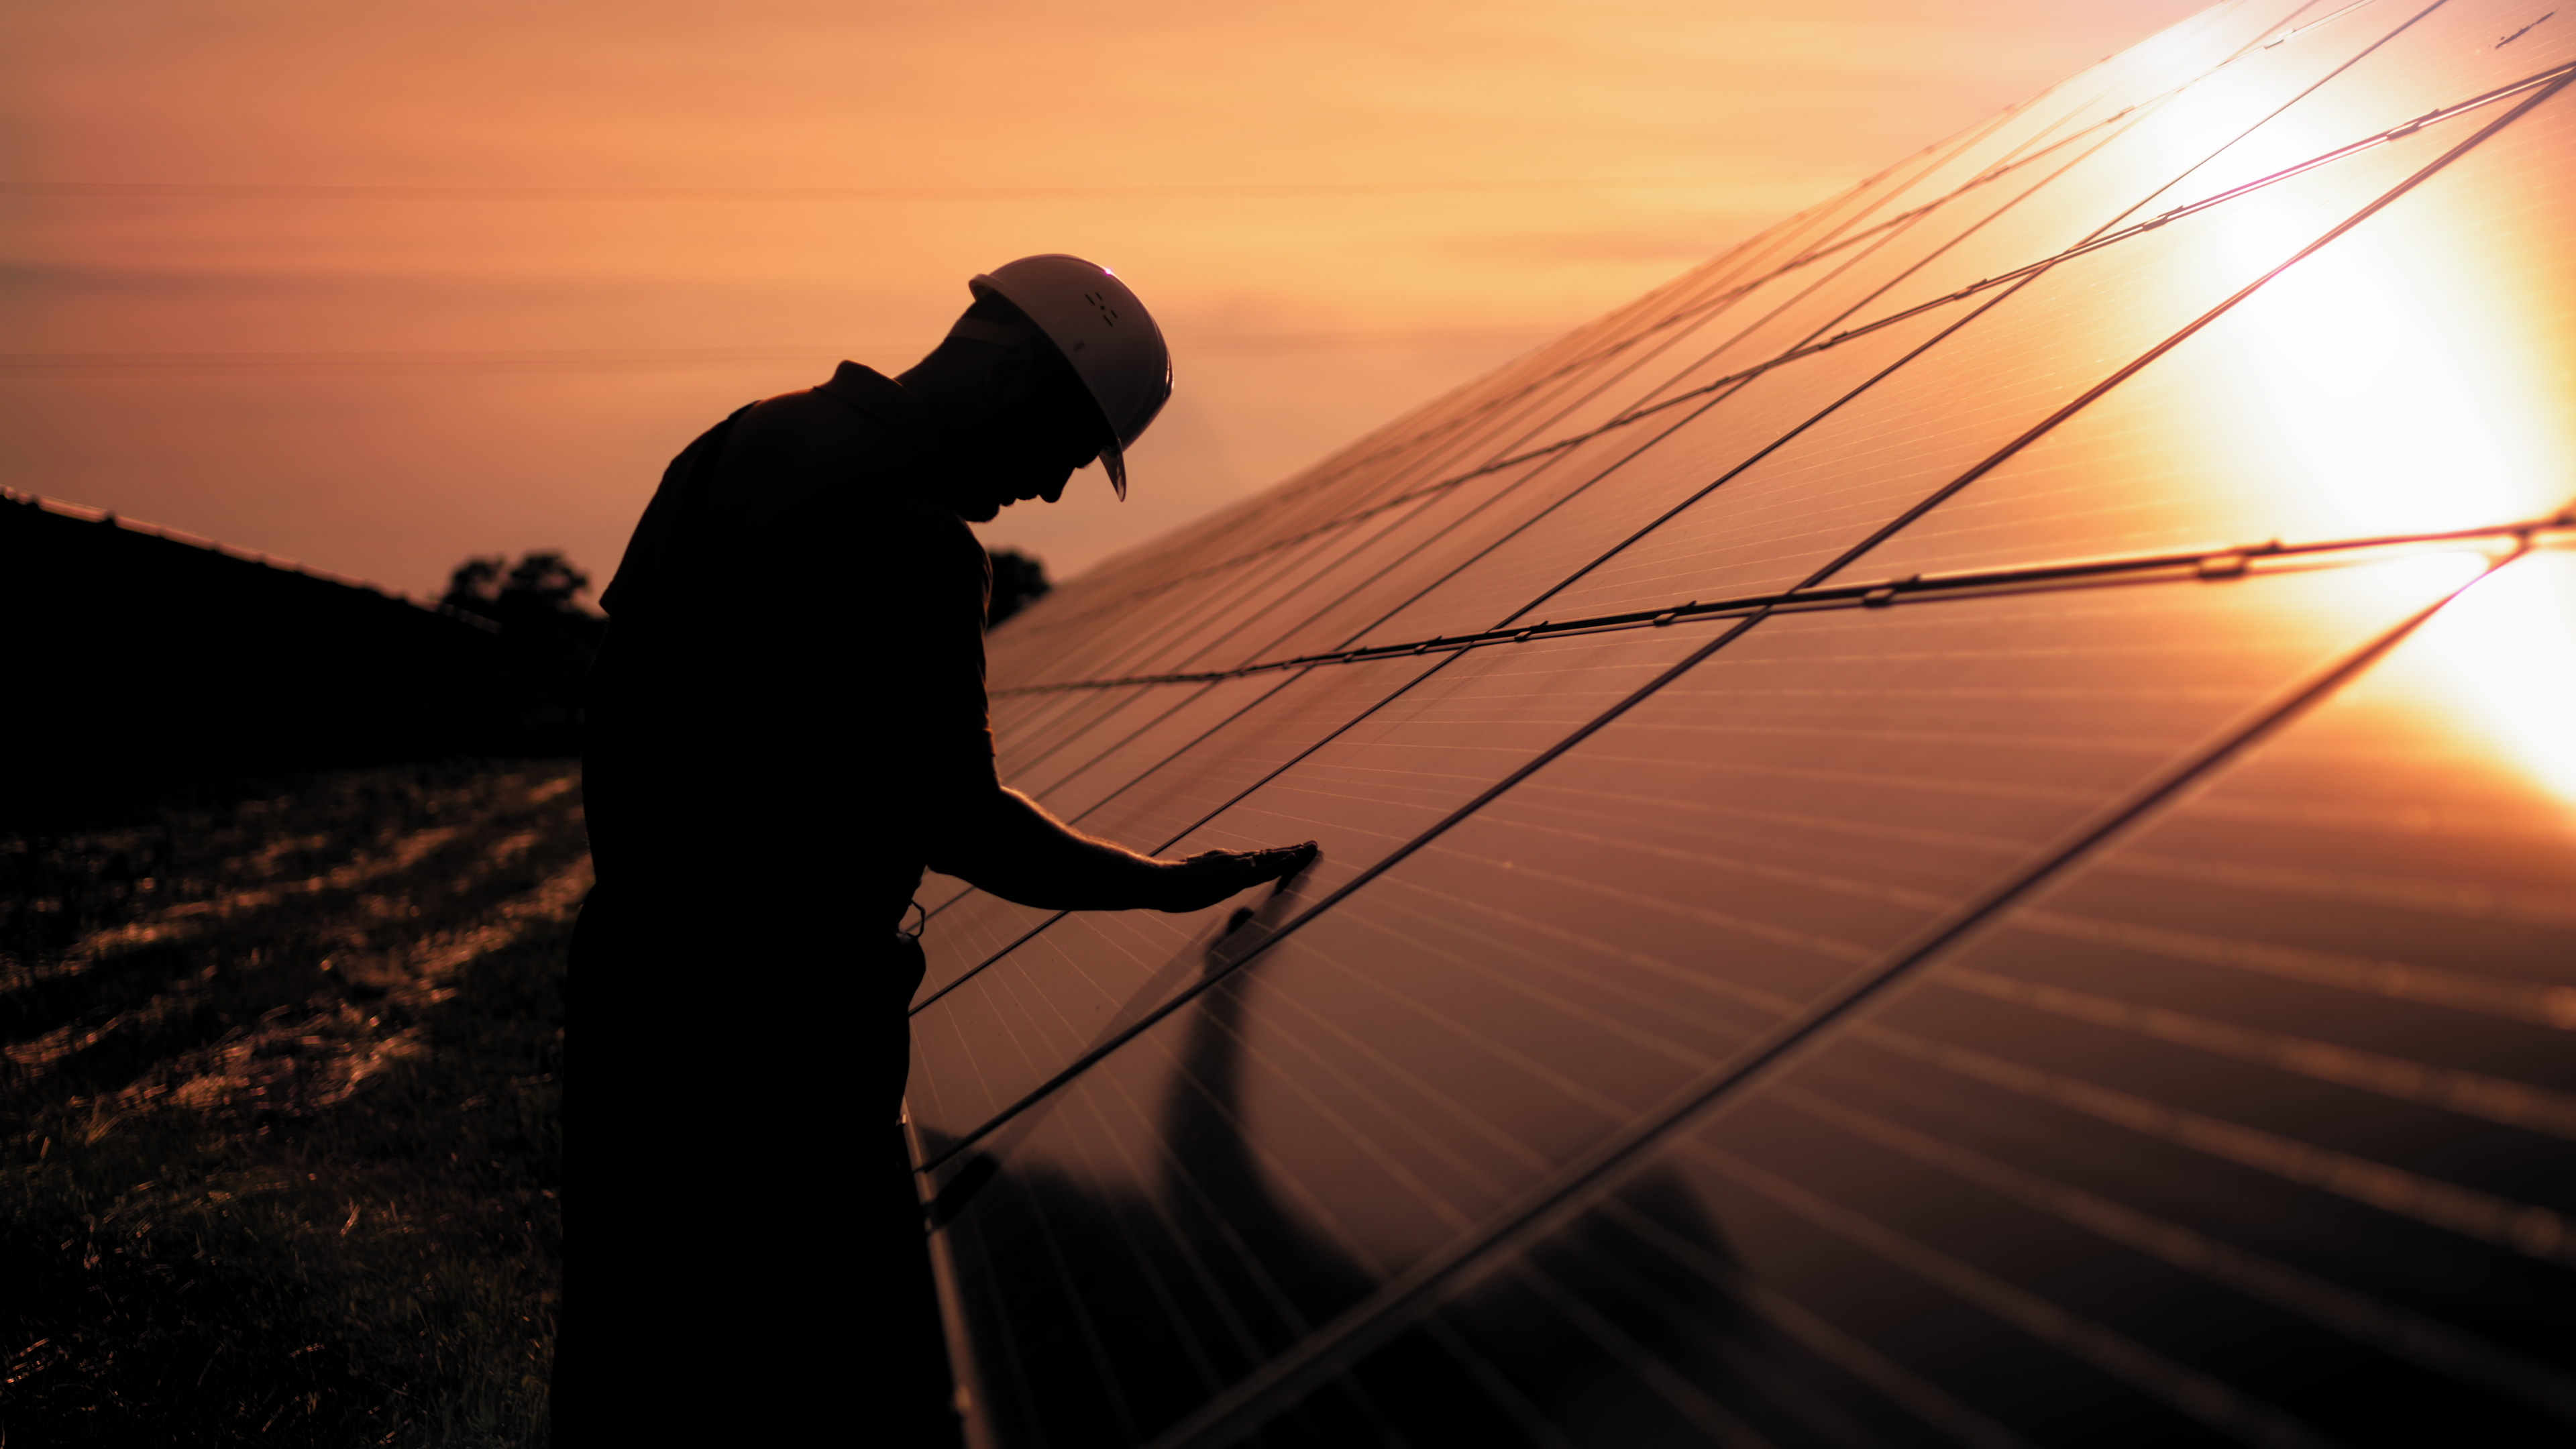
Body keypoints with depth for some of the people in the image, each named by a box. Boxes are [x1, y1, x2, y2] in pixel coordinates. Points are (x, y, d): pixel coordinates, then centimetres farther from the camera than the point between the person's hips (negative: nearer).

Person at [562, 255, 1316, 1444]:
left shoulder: (743, 444, 6)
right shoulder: (909, 553, -23)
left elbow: (625, 645, 15)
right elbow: (959, 821, -18)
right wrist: (1176, 884, -7)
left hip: (633, 963, 10)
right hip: (774, 1022, -9)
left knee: (631, 1344, 22)